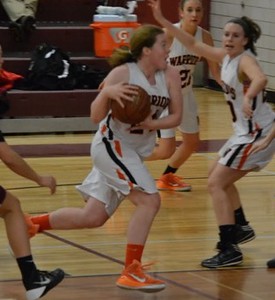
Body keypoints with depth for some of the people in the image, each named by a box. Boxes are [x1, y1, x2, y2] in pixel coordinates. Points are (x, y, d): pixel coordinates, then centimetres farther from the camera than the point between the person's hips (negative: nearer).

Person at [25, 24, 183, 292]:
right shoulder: (123, 73, -17)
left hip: (134, 152, 7)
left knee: (93, 217, 11)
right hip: (112, 145, -7)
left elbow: (176, 116, -1)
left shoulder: (170, 75, -4)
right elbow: (96, 117, -16)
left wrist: (152, 124, -19)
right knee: (149, 201, -20)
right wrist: (107, 93, -36)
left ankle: (29, 224, 28)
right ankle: (131, 272, -15)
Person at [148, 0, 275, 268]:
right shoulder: (226, 57, 5)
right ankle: (240, 229, 40)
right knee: (218, 177, 26)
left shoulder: (245, 60, -19)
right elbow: (194, 45, 15)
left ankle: (229, 250, -17)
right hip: (245, 131, 10)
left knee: (216, 183, -13)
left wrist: (248, 97, -62)